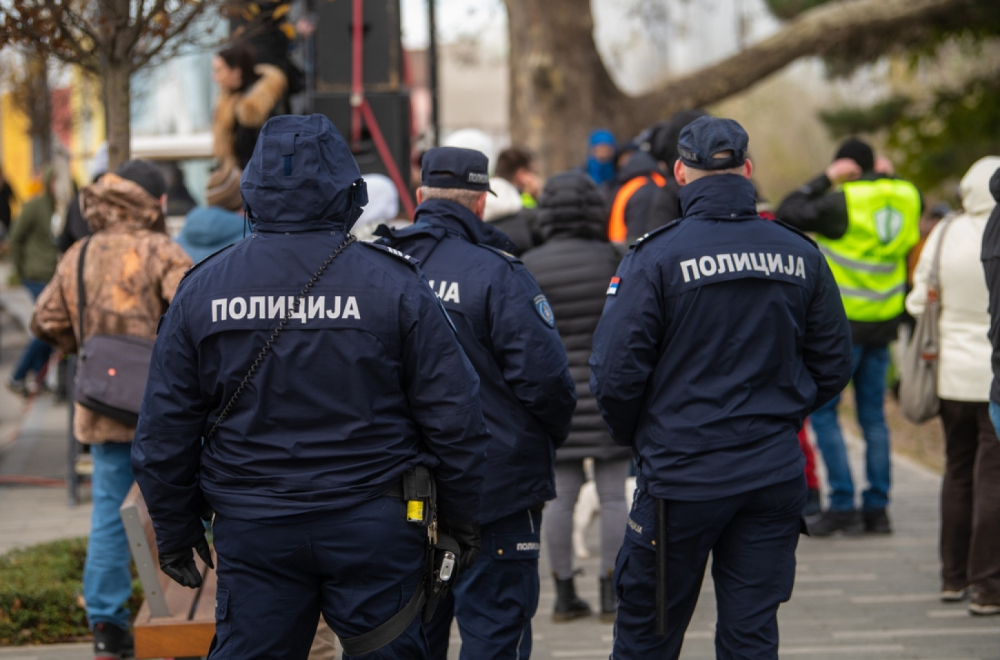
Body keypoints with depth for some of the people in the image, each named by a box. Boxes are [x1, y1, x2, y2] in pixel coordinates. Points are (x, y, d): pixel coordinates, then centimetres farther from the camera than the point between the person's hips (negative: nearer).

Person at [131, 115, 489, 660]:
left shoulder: (202, 289, 2)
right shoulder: (392, 285, -4)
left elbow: (164, 429, 6)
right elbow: (453, 417, -2)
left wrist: (174, 530, 16)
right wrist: (462, 516, 10)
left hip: (252, 532, 2)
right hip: (373, 528, -2)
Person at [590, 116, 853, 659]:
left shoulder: (656, 256, -11)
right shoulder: (800, 255, 2)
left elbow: (615, 373, -12)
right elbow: (833, 365, 9)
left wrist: (631, 435, 7)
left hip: (681, 475, -3)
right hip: (775, 476, 4)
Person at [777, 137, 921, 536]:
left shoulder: (843, 203, -17)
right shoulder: (906, 197, 2)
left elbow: (787, 215, -16)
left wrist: (826, 179, -9)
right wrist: (886, 177, 21)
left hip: (845, 323, -6)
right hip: (883, 322, 6)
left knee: (822, 412, 2)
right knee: (873, 415, 12)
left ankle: (843, 505, -4)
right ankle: (877, 507, 11)